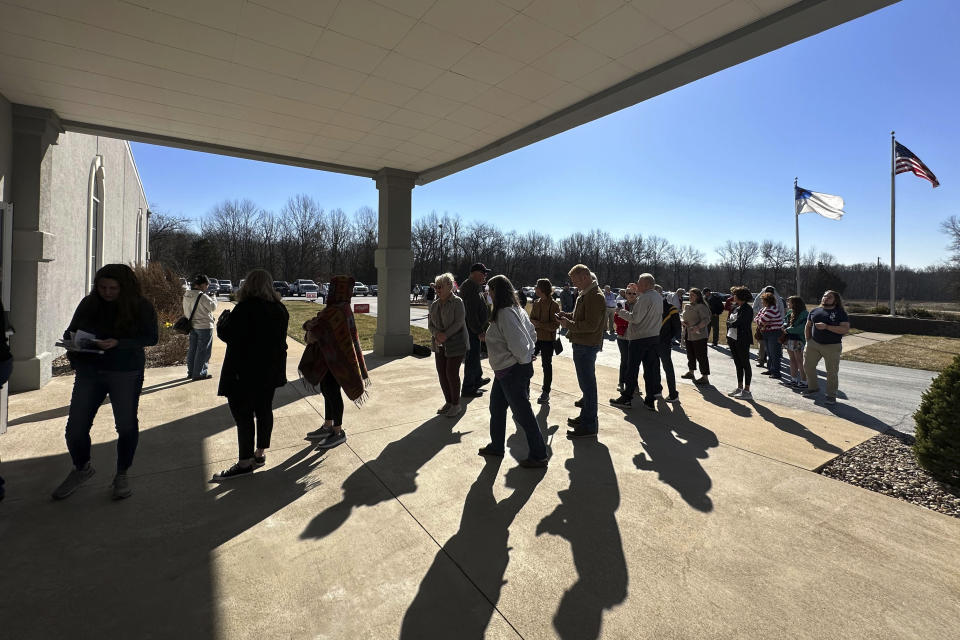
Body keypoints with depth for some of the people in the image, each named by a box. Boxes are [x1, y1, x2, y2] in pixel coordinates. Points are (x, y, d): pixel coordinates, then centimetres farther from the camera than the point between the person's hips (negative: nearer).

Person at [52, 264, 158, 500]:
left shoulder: (141, 306, -7)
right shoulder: (88, 304, 4)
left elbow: (151, 337, -11)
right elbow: (70, 331, 13)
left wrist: (118, 343, -24)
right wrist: (72, 340, -10)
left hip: (126, 374, -3)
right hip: (89, 372, 3)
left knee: (126, 425, 4)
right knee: (75, 426, 5)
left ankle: (122, 475, 24)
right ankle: (81, 468, 34)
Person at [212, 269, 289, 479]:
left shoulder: (245, 308, -19)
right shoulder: (280, 309, 4)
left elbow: (227, 335, -16)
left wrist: (223, 320, 3)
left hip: (245, 372, -7)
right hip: (270, 370, 7)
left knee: (243, 415, 2)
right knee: (264, 410, 14)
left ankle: (244, 462, 9)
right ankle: (260, 453, 26)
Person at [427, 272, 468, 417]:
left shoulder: (457, 302, -9)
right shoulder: (435, 305, 10)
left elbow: (459, 322, -16)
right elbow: (430, 324, 7)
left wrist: (445, 335, -24)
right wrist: (437, 334, -14)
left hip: (456, 344, -6)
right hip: (440, 345, 6)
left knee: (452, 374, -4)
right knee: (442, 373, 8)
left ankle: (456, 405, 12)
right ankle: (448, 402, 24)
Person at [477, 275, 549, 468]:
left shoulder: (504, 314, -23)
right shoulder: (516, 309, 8)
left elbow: (518, 343, -27)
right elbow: (532, 333, 14)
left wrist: (523, 360, -10)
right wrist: (527, 355, 13)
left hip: (513, 371, -11)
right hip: (505, 370, 11)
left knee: (522, 412, 1)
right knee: (497, 407, 21)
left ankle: (538, 455, 15)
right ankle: (496, 447, 37)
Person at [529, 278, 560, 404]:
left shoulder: (554, 305, -11)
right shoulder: (536, 303, 7)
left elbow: (555, 325, -14)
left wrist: (540, 324, -21)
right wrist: (534, 323, -10)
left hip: (548, 339, -5)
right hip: (535, 337, 6)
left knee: (546, 365, 5)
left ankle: (546, 392, 16)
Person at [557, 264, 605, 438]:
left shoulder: (595, 297, -18)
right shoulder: (585, 294, 14)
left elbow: (591, 325, -23)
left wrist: (569, 324, -16)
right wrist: (568, 315, 7)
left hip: (587, 346, -10)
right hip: (582, 344, 10)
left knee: (587, 384, -4)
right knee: (586, 383, 18)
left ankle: (589, 425, 5)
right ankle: (585, 416, 32)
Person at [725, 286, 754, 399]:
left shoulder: (747, 309, -14)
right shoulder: (735, 307, 9)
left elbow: (737, 323, -22)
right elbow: (729, 320, 10)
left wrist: (730, 323, -3)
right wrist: (728, 337, 4)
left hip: (742, 340, -8)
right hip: (733, 339, 8)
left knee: (745, 364, 0)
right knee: (738, 364, 15)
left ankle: (747, 391, 7)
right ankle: (739, 387, 25)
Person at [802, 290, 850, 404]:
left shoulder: (840, 313, -3)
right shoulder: (815, 311, 8)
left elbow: (846, 329, -14)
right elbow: (808, 326, 15)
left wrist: (826, 327, -23)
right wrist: (808, 341, 7)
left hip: (832, 346, -4)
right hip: (813, 344, 4)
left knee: (832, 371, 1)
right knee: (808, 365, 7)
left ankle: (831, 395, 13)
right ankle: (813, 388, 27)